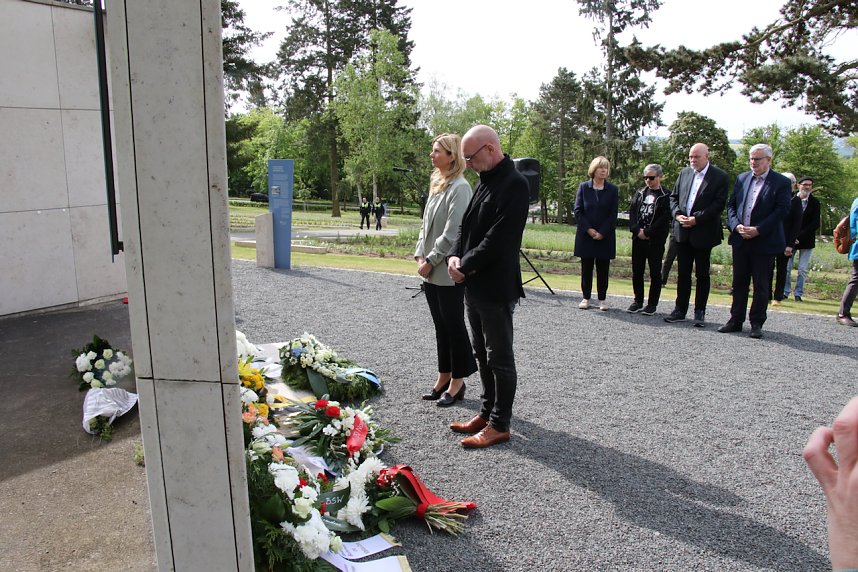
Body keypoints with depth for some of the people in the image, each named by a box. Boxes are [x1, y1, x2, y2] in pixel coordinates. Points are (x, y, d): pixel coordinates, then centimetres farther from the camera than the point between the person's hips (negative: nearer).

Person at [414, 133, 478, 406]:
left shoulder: (459, 188, -14)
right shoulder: (436, 184, 13)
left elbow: (452, 233, -18)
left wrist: (431, 261, -14)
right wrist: (420, 256, 4)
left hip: (449, 272, -8)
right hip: (431, 272, 8)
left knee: (453, 325, 2)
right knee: (441, 325, 14)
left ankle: (457, 382, 14)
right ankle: (444, 378, 25)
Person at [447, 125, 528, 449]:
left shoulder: (513, 184, -17)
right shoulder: (485, 180, 13)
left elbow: (498, 238, -22)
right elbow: (467, 225, 14)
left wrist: (465, 266, -14)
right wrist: (454, 256, -3)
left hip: (495, 287, -10)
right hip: (474, 285, 10)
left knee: (499, 358, 2)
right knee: (482, 353, 18)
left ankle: (499, 425, 14)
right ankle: (488, 412, 32)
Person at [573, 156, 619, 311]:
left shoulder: (613, 190, 3)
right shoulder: (583, 187, 3)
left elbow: (613, 215, -1)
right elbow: (578, 211, -1)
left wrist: (602, 233, -11)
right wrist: (588, 229, -10)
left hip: (605, 237, 0)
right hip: (585, 235, 0)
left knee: (603, 269, 5)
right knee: (586, 268, 6)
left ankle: (602, 299, 14)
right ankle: (586, 297, 16)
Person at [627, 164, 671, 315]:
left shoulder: (666, 196, -4)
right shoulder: (640, 193, 12)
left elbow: (664, 218, -11)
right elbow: (632, 212, 6)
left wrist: (647, 232, -14)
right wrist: (637, 230, -8)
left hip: (655, 240, -5)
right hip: (638, 238, 5)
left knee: (655, 272, 2)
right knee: (637, 271, 8)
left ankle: (652, 304, 9)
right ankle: (638, 301, 18)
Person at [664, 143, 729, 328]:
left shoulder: (719, 177, -6)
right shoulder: (684, 173, 9)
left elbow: (719, 203, -12)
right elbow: (674, 197, 12)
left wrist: (697, 218, -18)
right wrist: (677, 214, -6)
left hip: (703, 233, -4)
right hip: (682, 231, 4)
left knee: (702, 274, 5)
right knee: (683, 273, 10)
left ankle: (700, 312, 14)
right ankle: (680, 310, 18)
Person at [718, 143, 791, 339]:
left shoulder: (781, 182, -4)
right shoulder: (741, 178, 10)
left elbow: (781, 211, -11)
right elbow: (731, 205, 9)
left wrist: (758, 230, -17)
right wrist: (737, 226, -8)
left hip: (765, 241, -4)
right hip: (740, 240, 4)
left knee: (761, 285, 4)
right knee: (739, 282, 11)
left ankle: (757, 323, 14)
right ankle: (736, 320, 20)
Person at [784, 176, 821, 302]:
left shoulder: (815, 202, 2)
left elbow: (815, 224, -3)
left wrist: (800, 236, -12)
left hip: (806, 241, 0)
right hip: (790, 238, 0)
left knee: (803, 270, 1)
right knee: (786, 268, 0)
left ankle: (798, 294, 9)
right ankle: (785, 292, 9)